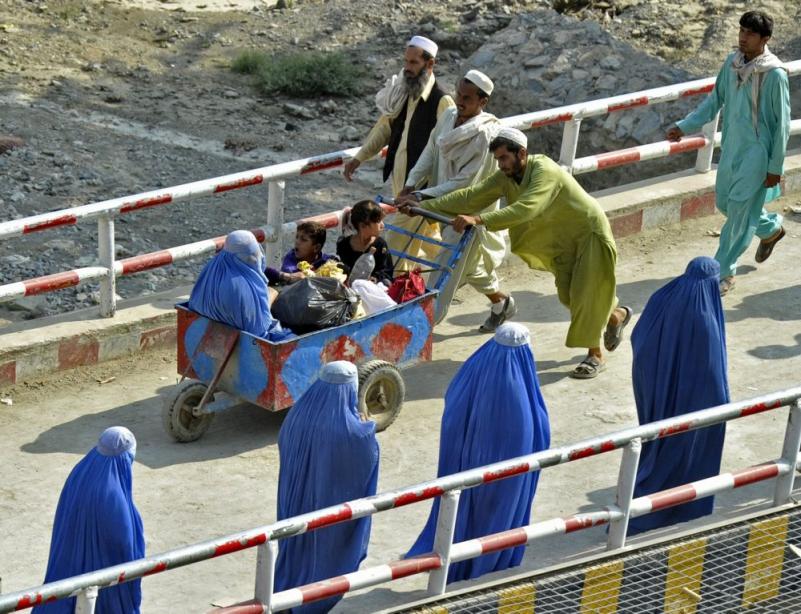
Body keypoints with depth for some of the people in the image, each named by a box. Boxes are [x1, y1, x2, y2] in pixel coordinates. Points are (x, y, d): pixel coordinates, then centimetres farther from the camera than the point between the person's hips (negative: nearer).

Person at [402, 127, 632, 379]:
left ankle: (595, 356, 6)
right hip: (563, 240, 8)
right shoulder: (506, 177, -10)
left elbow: (525, 209, -48)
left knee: (584, 294, -9)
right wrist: (422, 206, -24)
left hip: (590, 233, -8)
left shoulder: (544, 171, -33)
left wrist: (479, 220, -56)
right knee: (567, 295, 10)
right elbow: (472, 196, -16)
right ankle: (617, 315, 36)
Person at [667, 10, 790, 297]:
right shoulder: (732, 63, -1)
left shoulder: (774, 75, -19)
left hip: (757, 152, -7)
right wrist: (685, 126, 1)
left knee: (738, 211, -6)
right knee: (725, 203, 18)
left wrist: (775, 167, -12)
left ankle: (724, 273, 4)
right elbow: (715, 100, 11)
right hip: (731, 147, 7)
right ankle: (770, 228, 44)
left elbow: (782, 124, -14)